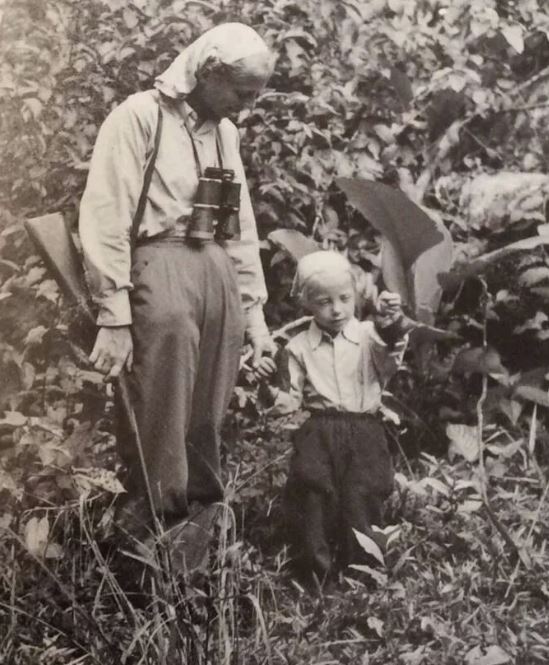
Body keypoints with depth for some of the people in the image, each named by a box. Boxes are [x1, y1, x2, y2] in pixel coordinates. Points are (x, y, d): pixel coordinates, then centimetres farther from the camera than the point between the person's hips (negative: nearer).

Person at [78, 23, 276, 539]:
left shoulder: (223, 130, 17)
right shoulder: (140, 116, -4)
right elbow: (107, 218, -9)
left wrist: (253, 307, 20)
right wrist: (113, 317, -14)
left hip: (217, 270, 6)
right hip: (160, 262, -6)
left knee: (208, 415, 9)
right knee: (159, 417, -9)